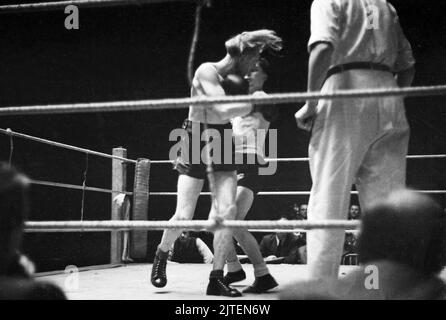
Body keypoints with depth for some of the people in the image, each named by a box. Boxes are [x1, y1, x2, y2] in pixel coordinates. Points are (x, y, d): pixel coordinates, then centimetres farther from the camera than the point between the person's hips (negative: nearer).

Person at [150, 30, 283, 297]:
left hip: (222, 147, 6)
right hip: (196, 144, -5)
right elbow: (222, 110, -24)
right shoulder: (207, 71, -14)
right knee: (184, 216, -4)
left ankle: (217, 279, -3)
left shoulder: (237, 81, 8)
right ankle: (161, 255, 27)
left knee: (228, 211, -10)